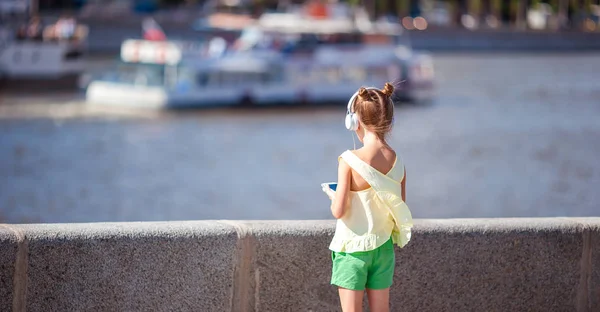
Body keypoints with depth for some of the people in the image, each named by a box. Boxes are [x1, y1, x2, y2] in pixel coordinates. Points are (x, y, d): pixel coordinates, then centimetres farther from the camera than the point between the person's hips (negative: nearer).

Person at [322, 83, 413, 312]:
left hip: (353, 247, -4)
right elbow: (400, 210, 4)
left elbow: (339, 211, -18)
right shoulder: (397, 161, -3)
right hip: (383, 246, 5)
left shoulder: (350, 161, -18)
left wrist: (332, 194, 2)